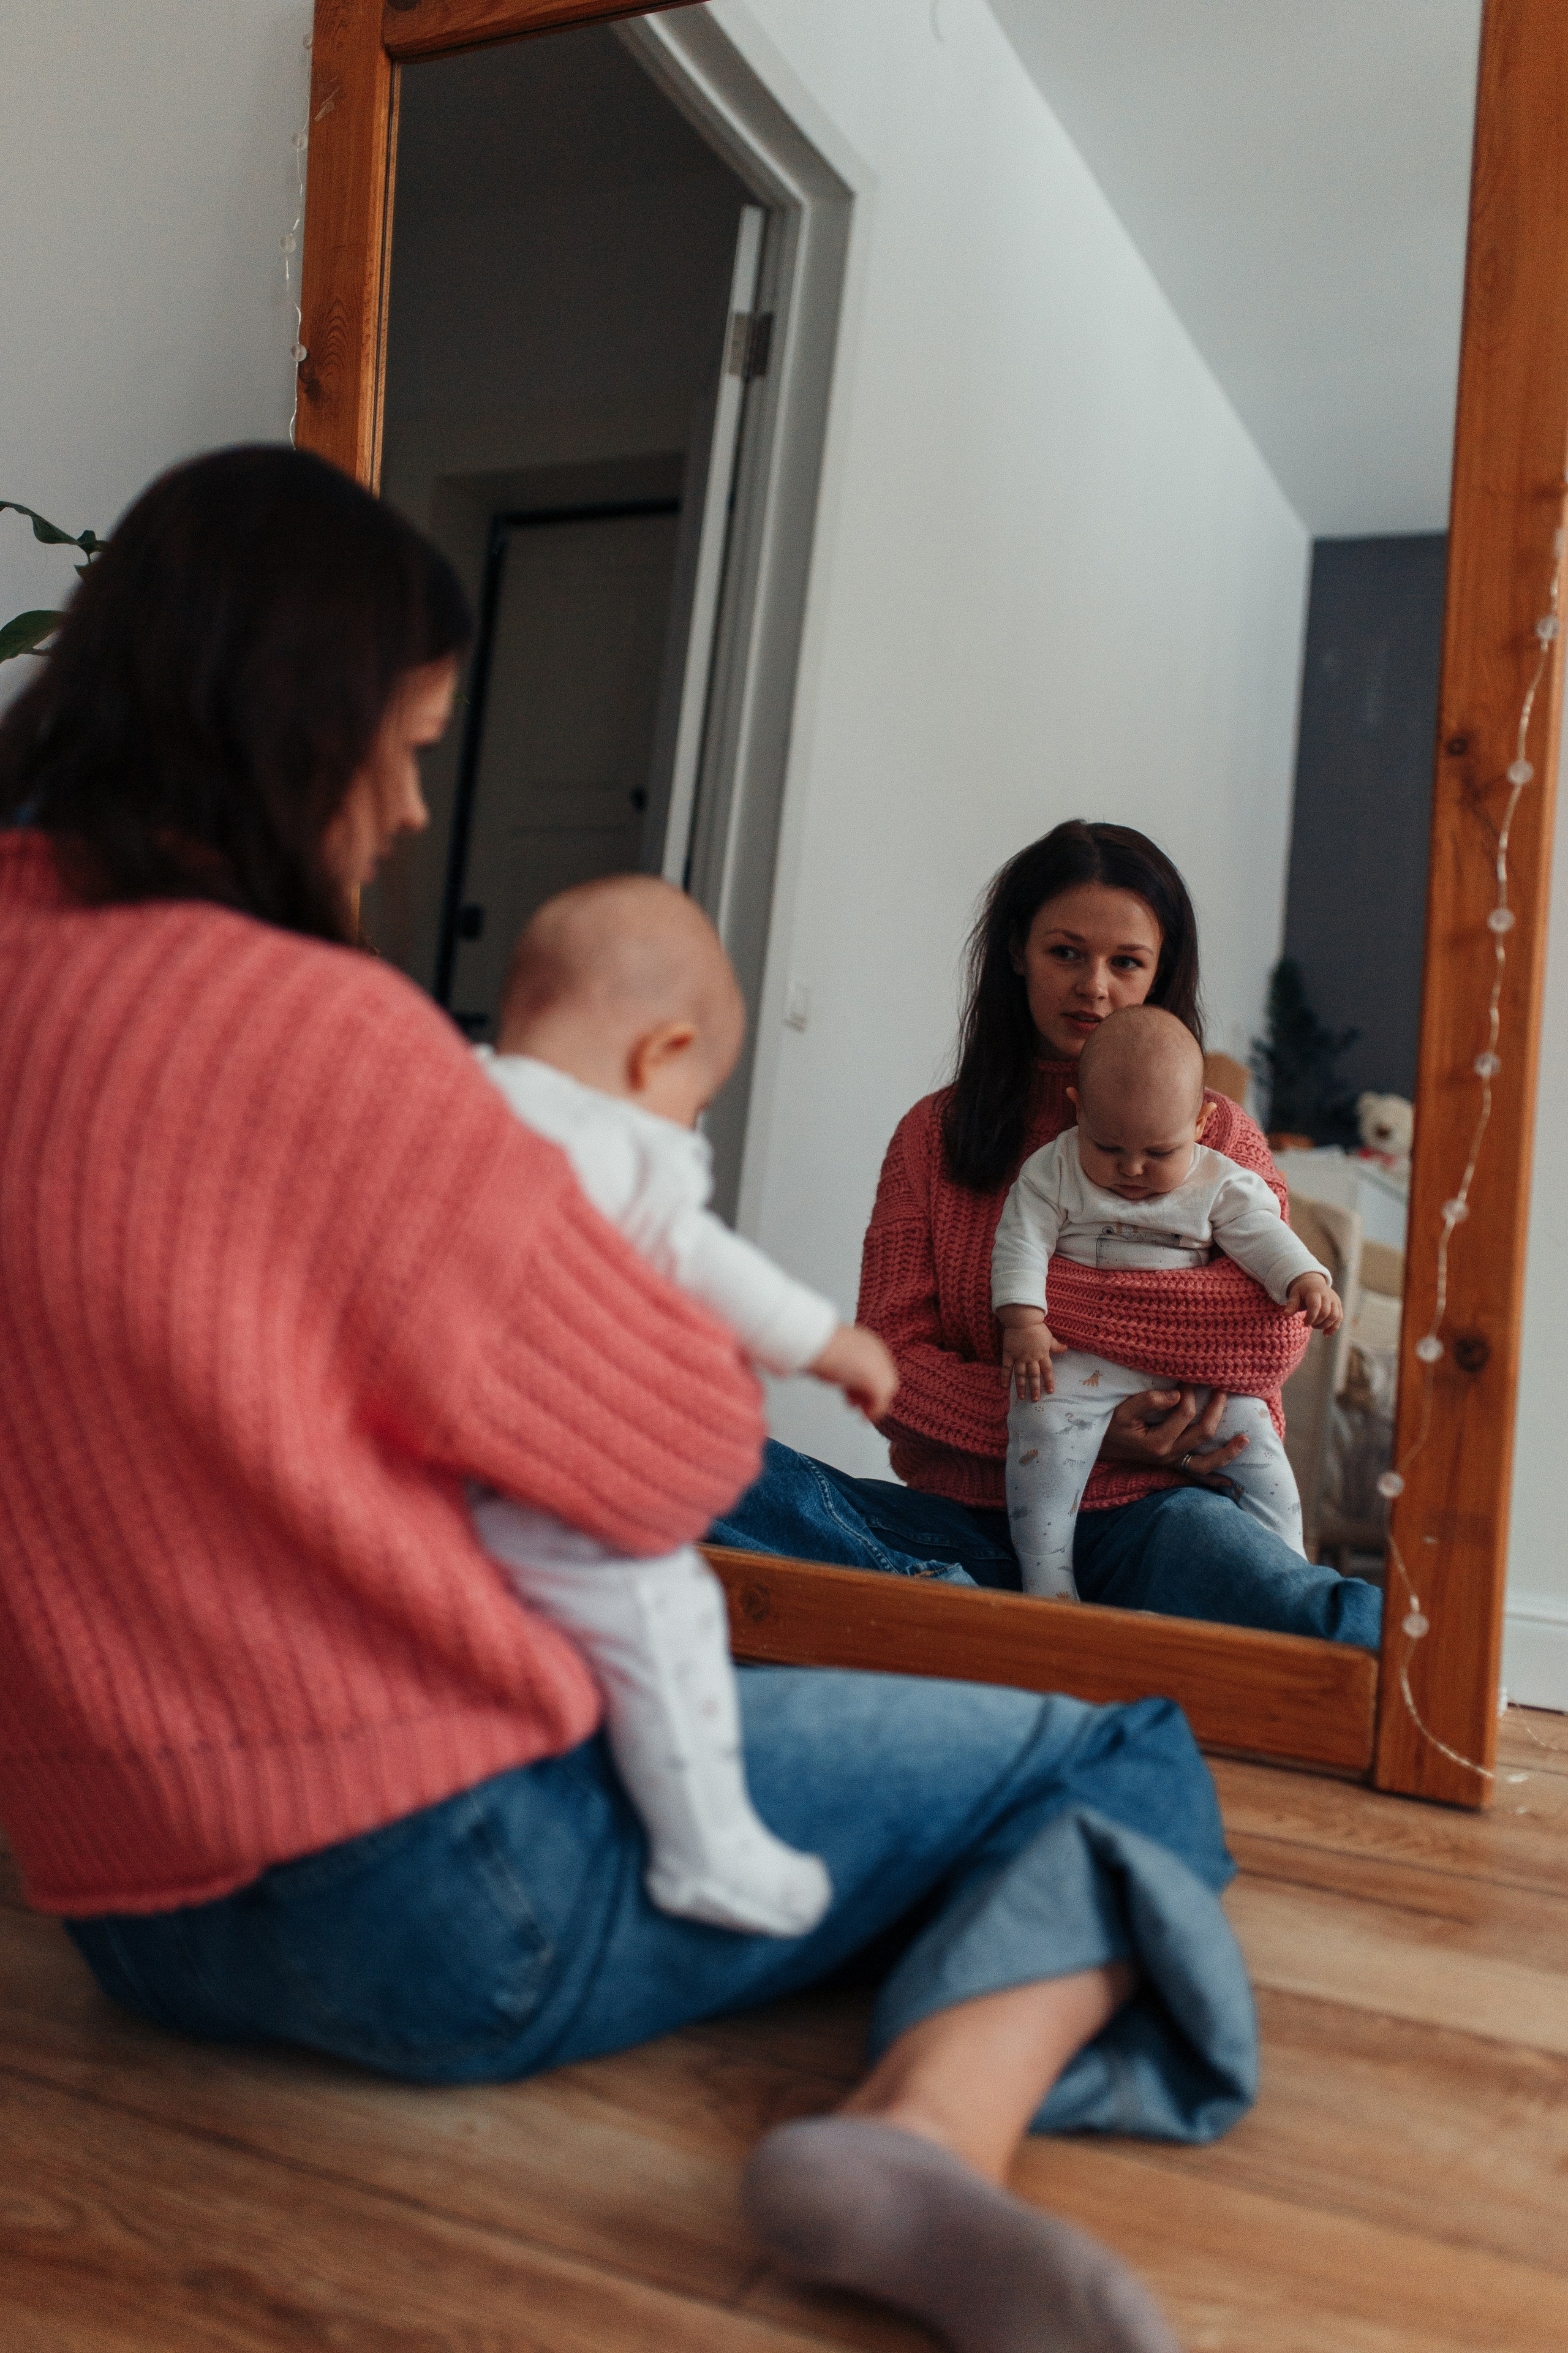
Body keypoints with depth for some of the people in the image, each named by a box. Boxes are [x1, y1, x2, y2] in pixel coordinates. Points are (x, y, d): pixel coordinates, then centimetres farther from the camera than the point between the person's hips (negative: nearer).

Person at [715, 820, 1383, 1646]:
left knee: (1355, 1631, -33)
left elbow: (1276, 1330, -9)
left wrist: (1043, 1296, -9)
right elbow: (889, 1362, 1)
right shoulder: (933, 1134, 12)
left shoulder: (1216, 1134, 10)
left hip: (1145, 1514, -1)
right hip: (962, 1511, 1)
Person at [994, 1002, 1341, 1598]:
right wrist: (1023, 1322, -17)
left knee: (1249, 1428, -10)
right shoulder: (1052, 1170, 0)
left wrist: (1306, 1281, -21)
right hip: (1081, 1355, -2)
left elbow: (1264, 1235, -1)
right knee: (1043, 1424, -26)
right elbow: (1020, 1245, -4)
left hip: (1192, 1358, 2)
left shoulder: (1220, 1184, 4)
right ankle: (1043, 1578, -18)